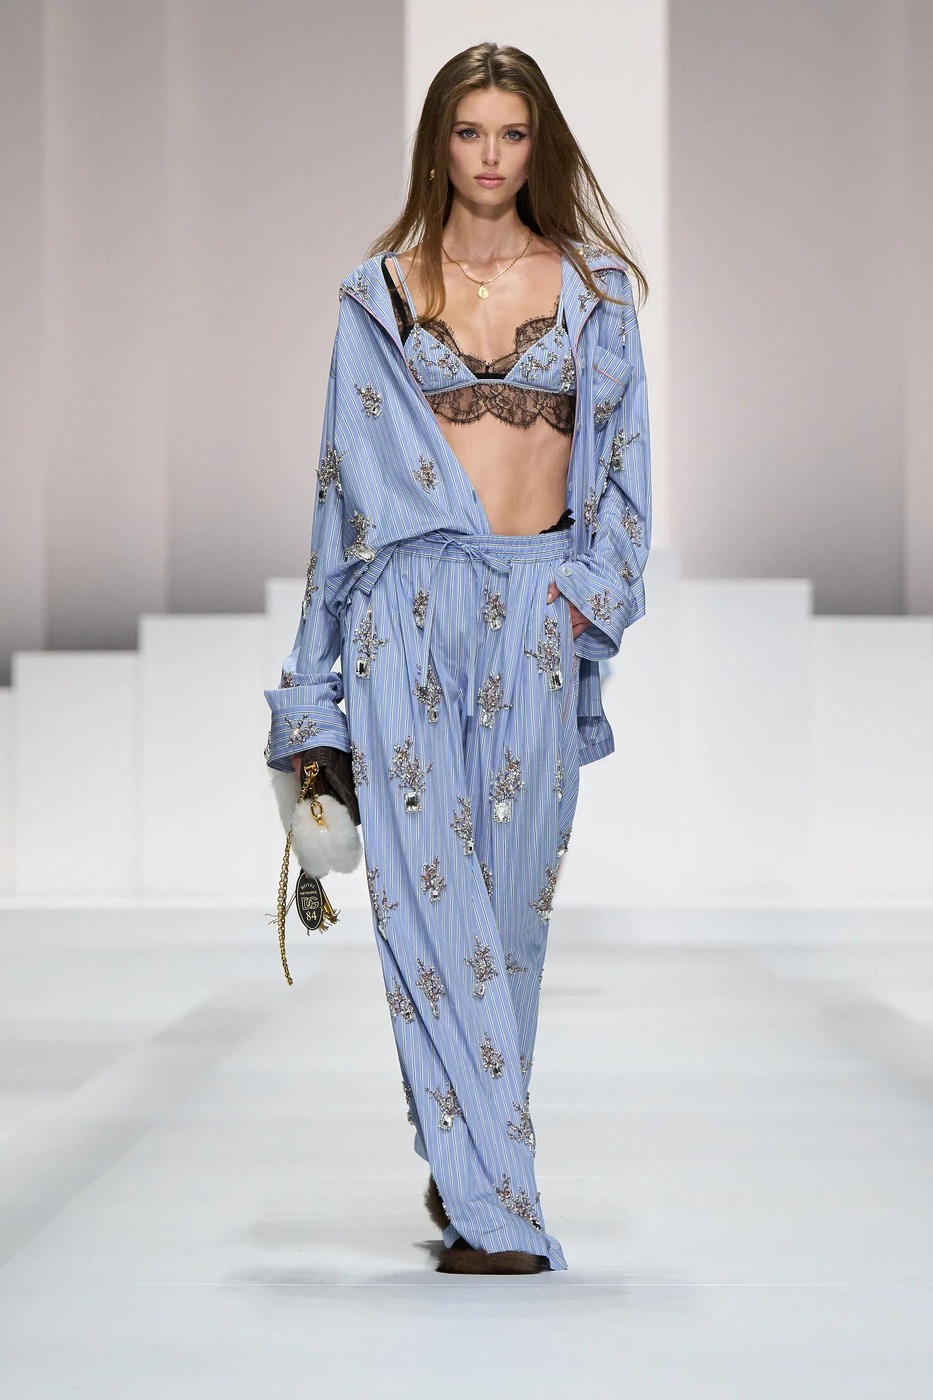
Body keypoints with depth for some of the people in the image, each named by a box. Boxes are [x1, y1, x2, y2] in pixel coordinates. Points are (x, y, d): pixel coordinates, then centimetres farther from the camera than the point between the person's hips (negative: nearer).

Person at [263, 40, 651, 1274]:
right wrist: (321, 662, 7)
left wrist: (590, 592, -4)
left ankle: (470, 1158, 18)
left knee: (512, 888, 2)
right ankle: (493, 1203, -9)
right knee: (428, 884, -10)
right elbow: (352, 466, 10)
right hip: (413, 612, -1)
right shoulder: (380, 292, 9)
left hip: (540, 615, 1)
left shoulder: (593, 288, 10)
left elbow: (623, 454, 10)